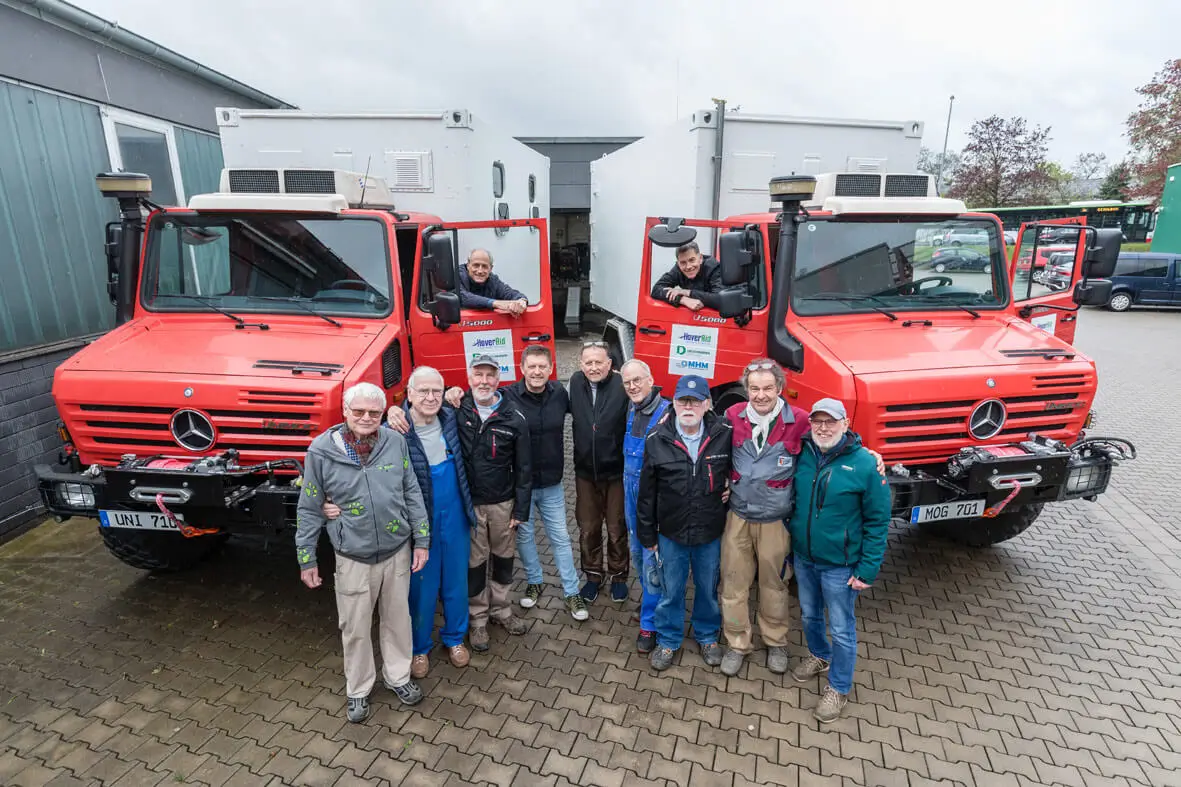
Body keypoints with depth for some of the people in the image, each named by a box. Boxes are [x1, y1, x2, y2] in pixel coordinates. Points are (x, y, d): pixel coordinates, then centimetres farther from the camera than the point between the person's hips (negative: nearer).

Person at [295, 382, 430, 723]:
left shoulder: (396, 442, -8)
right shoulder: (321, 450, -11)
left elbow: (412, 493, 0)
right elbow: (309, 509, -3)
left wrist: (421, 540, 0)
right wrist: (306, 558, 0)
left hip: (397, 551, 2)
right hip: (353, 558, -1)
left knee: (397, 619, 18)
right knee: (355, 629, 14)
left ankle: (398, 676, 40)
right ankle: (358, 690, 37)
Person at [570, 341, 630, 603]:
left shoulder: (622, 386, -18)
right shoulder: (575, 383, -3)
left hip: (616, 472, -3)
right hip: (585, 472, 4)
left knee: (617, 530, 14)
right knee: (588, 529, 17)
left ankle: (618, 576, 36)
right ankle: (593, 575, 38)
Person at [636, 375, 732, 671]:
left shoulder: (724, 434, -14)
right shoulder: (657, 440, -12)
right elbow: (647, 493, -4)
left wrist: (732, 488, -4)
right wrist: (647, 535, -1)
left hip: (710, 534, 0)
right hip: (670, 534, 0)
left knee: (708, 589, 21)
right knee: (671, 592, 17)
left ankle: (707, 636, 47)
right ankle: (668, 640, 41)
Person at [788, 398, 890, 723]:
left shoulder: (865, 464, -16)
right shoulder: (802, 455, -3)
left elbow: (877, 521, -12)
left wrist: (867, 570, -13)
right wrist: (789, 544, 9)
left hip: (840, 565, -4)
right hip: (803, 558, 5)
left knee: (841, 629, 10)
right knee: (809, 616, 23)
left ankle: (839, 689, 30)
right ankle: (819, 656, 49)